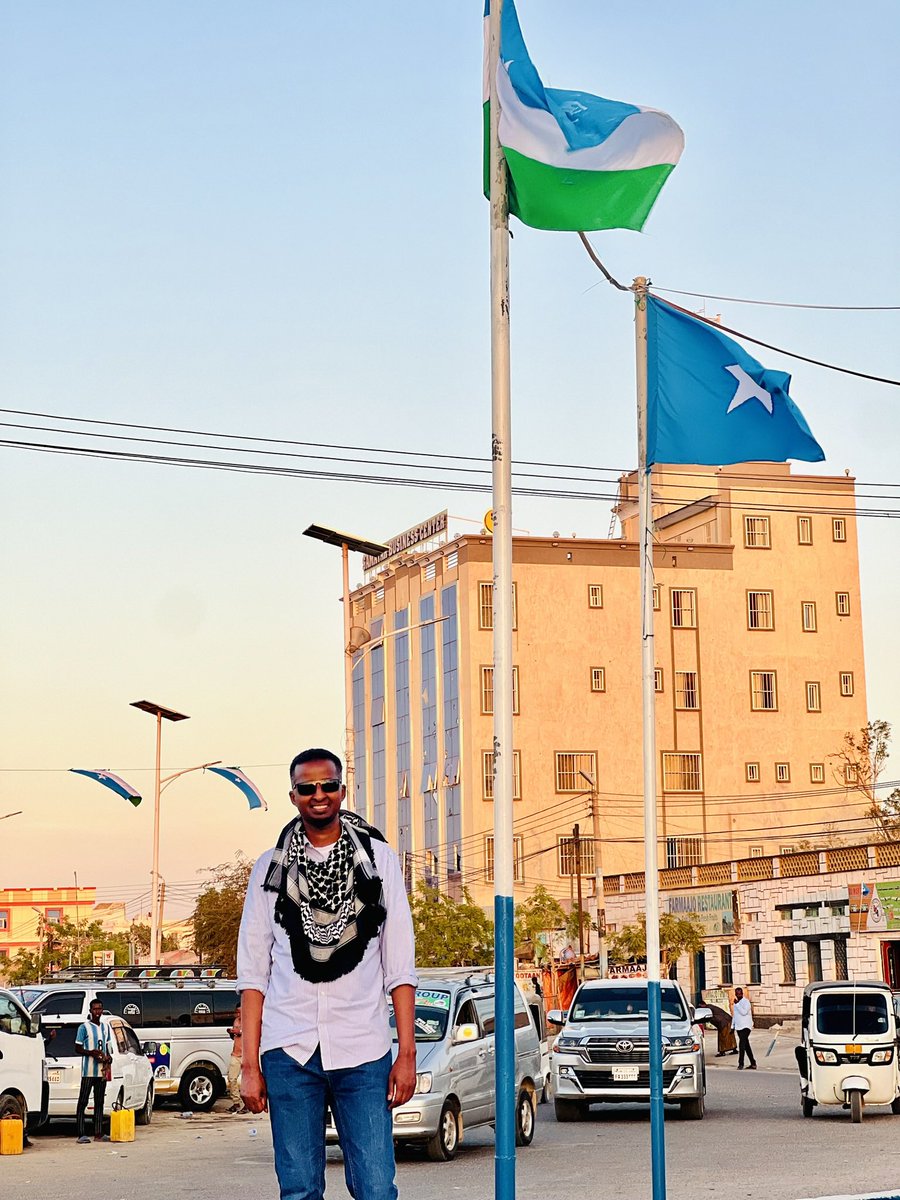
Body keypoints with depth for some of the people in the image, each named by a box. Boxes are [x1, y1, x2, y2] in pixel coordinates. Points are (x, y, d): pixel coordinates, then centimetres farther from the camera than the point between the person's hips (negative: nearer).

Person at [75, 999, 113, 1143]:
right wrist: (91, 1053, -19)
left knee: (99, 1102, 9)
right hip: (88, 1070, -6)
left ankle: (98, 1133, 13)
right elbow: (78, 1048, -3)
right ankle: (81, 1134, -9)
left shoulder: (105, 1027, 15)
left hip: (102, 1070, 7)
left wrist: (108, 1057, 3)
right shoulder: (84, 1027, -3)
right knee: (83, 1101, -7)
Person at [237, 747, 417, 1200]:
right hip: (289, 1049, 1)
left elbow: (399, 967, 7)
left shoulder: (379, 859, 9)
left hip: (363, 1053, -1)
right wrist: (249, 1065, 2)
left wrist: (407, 1053, -1)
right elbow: (253, 973, 9)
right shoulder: (271, 868, 10)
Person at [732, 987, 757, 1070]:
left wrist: (737, 1004, -20)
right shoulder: (737, 1003, 16)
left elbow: (744, 1012, -23)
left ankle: (741, 1064, -17)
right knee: (746, 1046, 10)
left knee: (742, 1045, -16)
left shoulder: (746, 1002, -9)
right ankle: (753, 1063, 15)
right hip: (738, 1027, 8)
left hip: (745, 1027, -8)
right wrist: (732, 1026, 21)